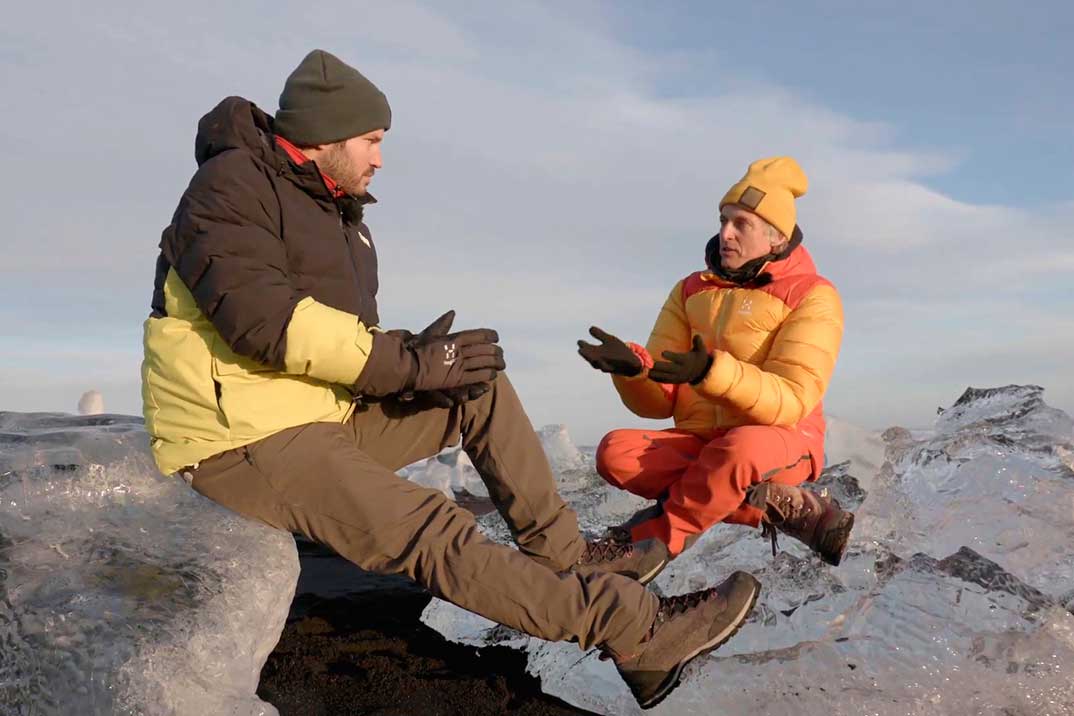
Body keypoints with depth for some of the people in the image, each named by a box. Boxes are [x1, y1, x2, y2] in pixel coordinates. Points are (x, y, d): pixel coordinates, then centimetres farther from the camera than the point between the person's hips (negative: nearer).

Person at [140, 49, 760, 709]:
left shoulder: (341, 219, 18)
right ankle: (642, 634, -26)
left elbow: (353, 343, 14)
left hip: (327, 416, 9)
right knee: (434, 534, -25)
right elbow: (264, 319, -25)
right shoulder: (233, 185, -10)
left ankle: (561, 555, 0)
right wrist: (410, 362, -22)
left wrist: (417, 359, -8)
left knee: (478, 383, 1)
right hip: (244, 444, -9)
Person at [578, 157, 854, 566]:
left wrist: (712, 373, -33)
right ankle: (785, 507, -19)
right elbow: (658, 402, 4)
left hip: (782, 443, -4)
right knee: (615, 452, -24)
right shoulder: (691, 291, 10)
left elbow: (790, 402, -16)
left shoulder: (811, 295, -3)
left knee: (742, 448, -39)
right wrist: (633, 367, -20)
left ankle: (657, 537, -16)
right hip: (698, 444, 5)